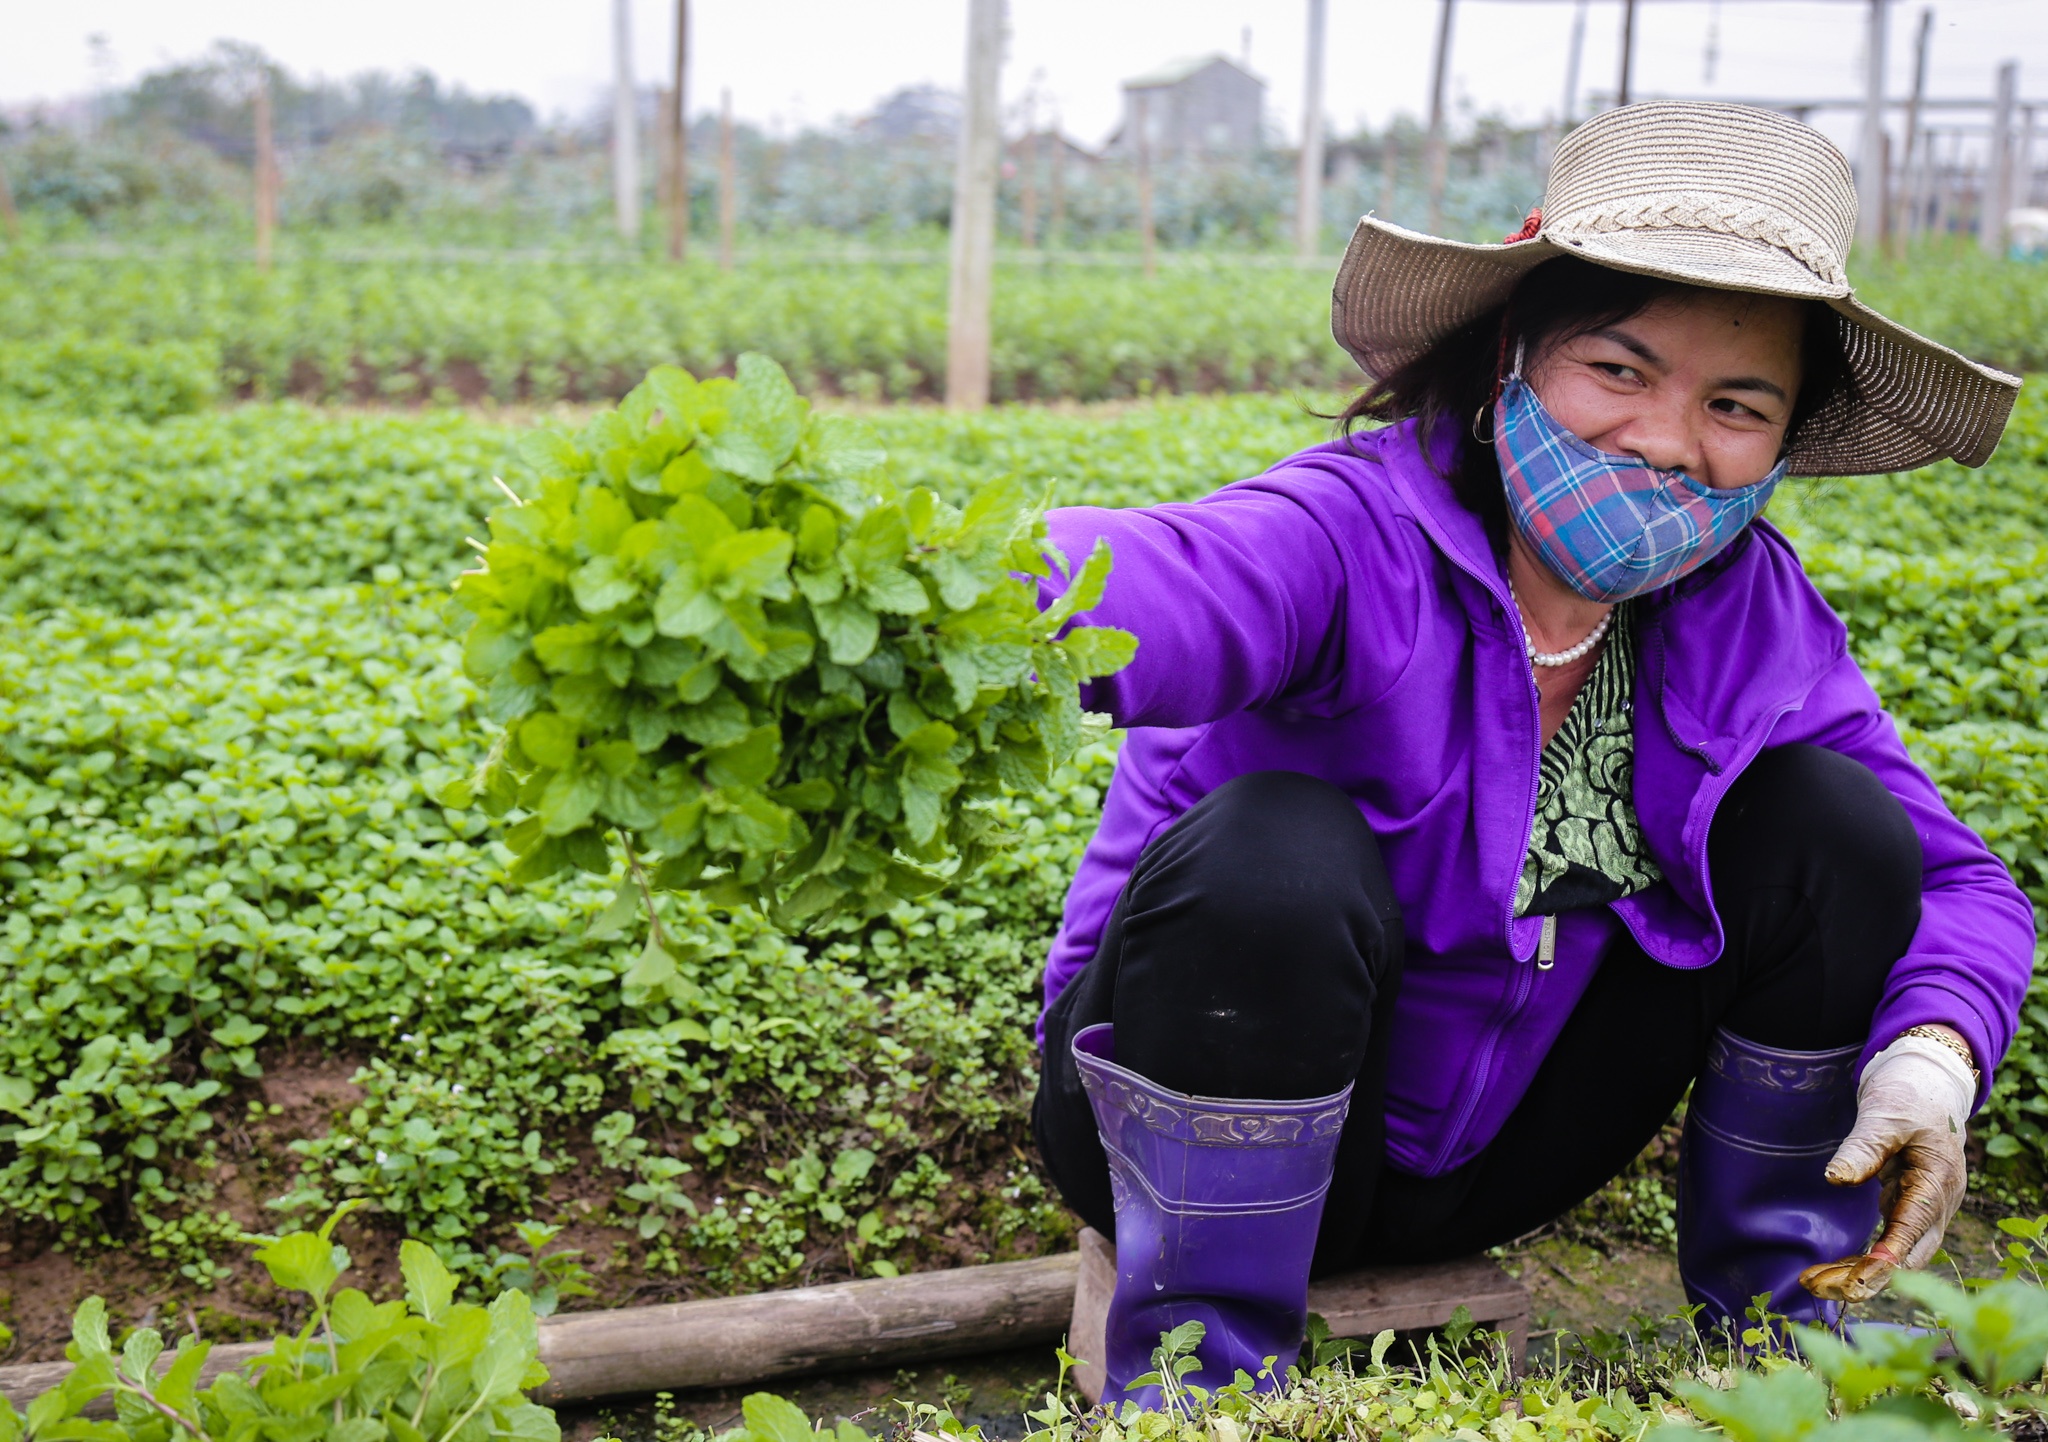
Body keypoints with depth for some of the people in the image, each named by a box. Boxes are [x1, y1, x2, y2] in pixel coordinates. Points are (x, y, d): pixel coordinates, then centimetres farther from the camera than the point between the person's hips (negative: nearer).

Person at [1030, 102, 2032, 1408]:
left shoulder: (1754, 619, -7)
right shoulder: (1356, 538, -27)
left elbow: (1959, 883, 0)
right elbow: (1146, 588, -51)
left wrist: (1930, 1060, -23)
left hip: (1482, 1160, 5)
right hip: (1211, 1126, -4)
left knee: (1839, 823, -10)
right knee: (1274, 853, -37)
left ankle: (1779, 1319, 8)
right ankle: (1196, 1388, -16)